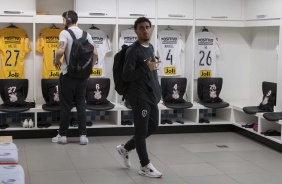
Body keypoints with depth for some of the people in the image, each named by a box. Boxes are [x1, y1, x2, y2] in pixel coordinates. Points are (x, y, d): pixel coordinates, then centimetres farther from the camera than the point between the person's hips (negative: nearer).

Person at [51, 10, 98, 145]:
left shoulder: (65, 33, -9)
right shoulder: (86, 34, 7)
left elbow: (61, 51, -24)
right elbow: (95, 54, 3)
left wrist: (57, 61, -5)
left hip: (68, 74, -4)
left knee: (66, 106, 3)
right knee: (81, 105, 8)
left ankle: (62, 135, 10)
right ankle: (83, 135, 6)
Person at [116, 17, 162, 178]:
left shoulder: (151, 48, 13)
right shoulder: (133, 51, -14)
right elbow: (126, 76, -19)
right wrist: (147, 68, -27)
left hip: (152, 95, 9)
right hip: (140, 97, -9)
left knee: (153, 127, 17)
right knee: (142, 131, 0)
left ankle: (126, 148, 32)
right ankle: (145, 167, 11)